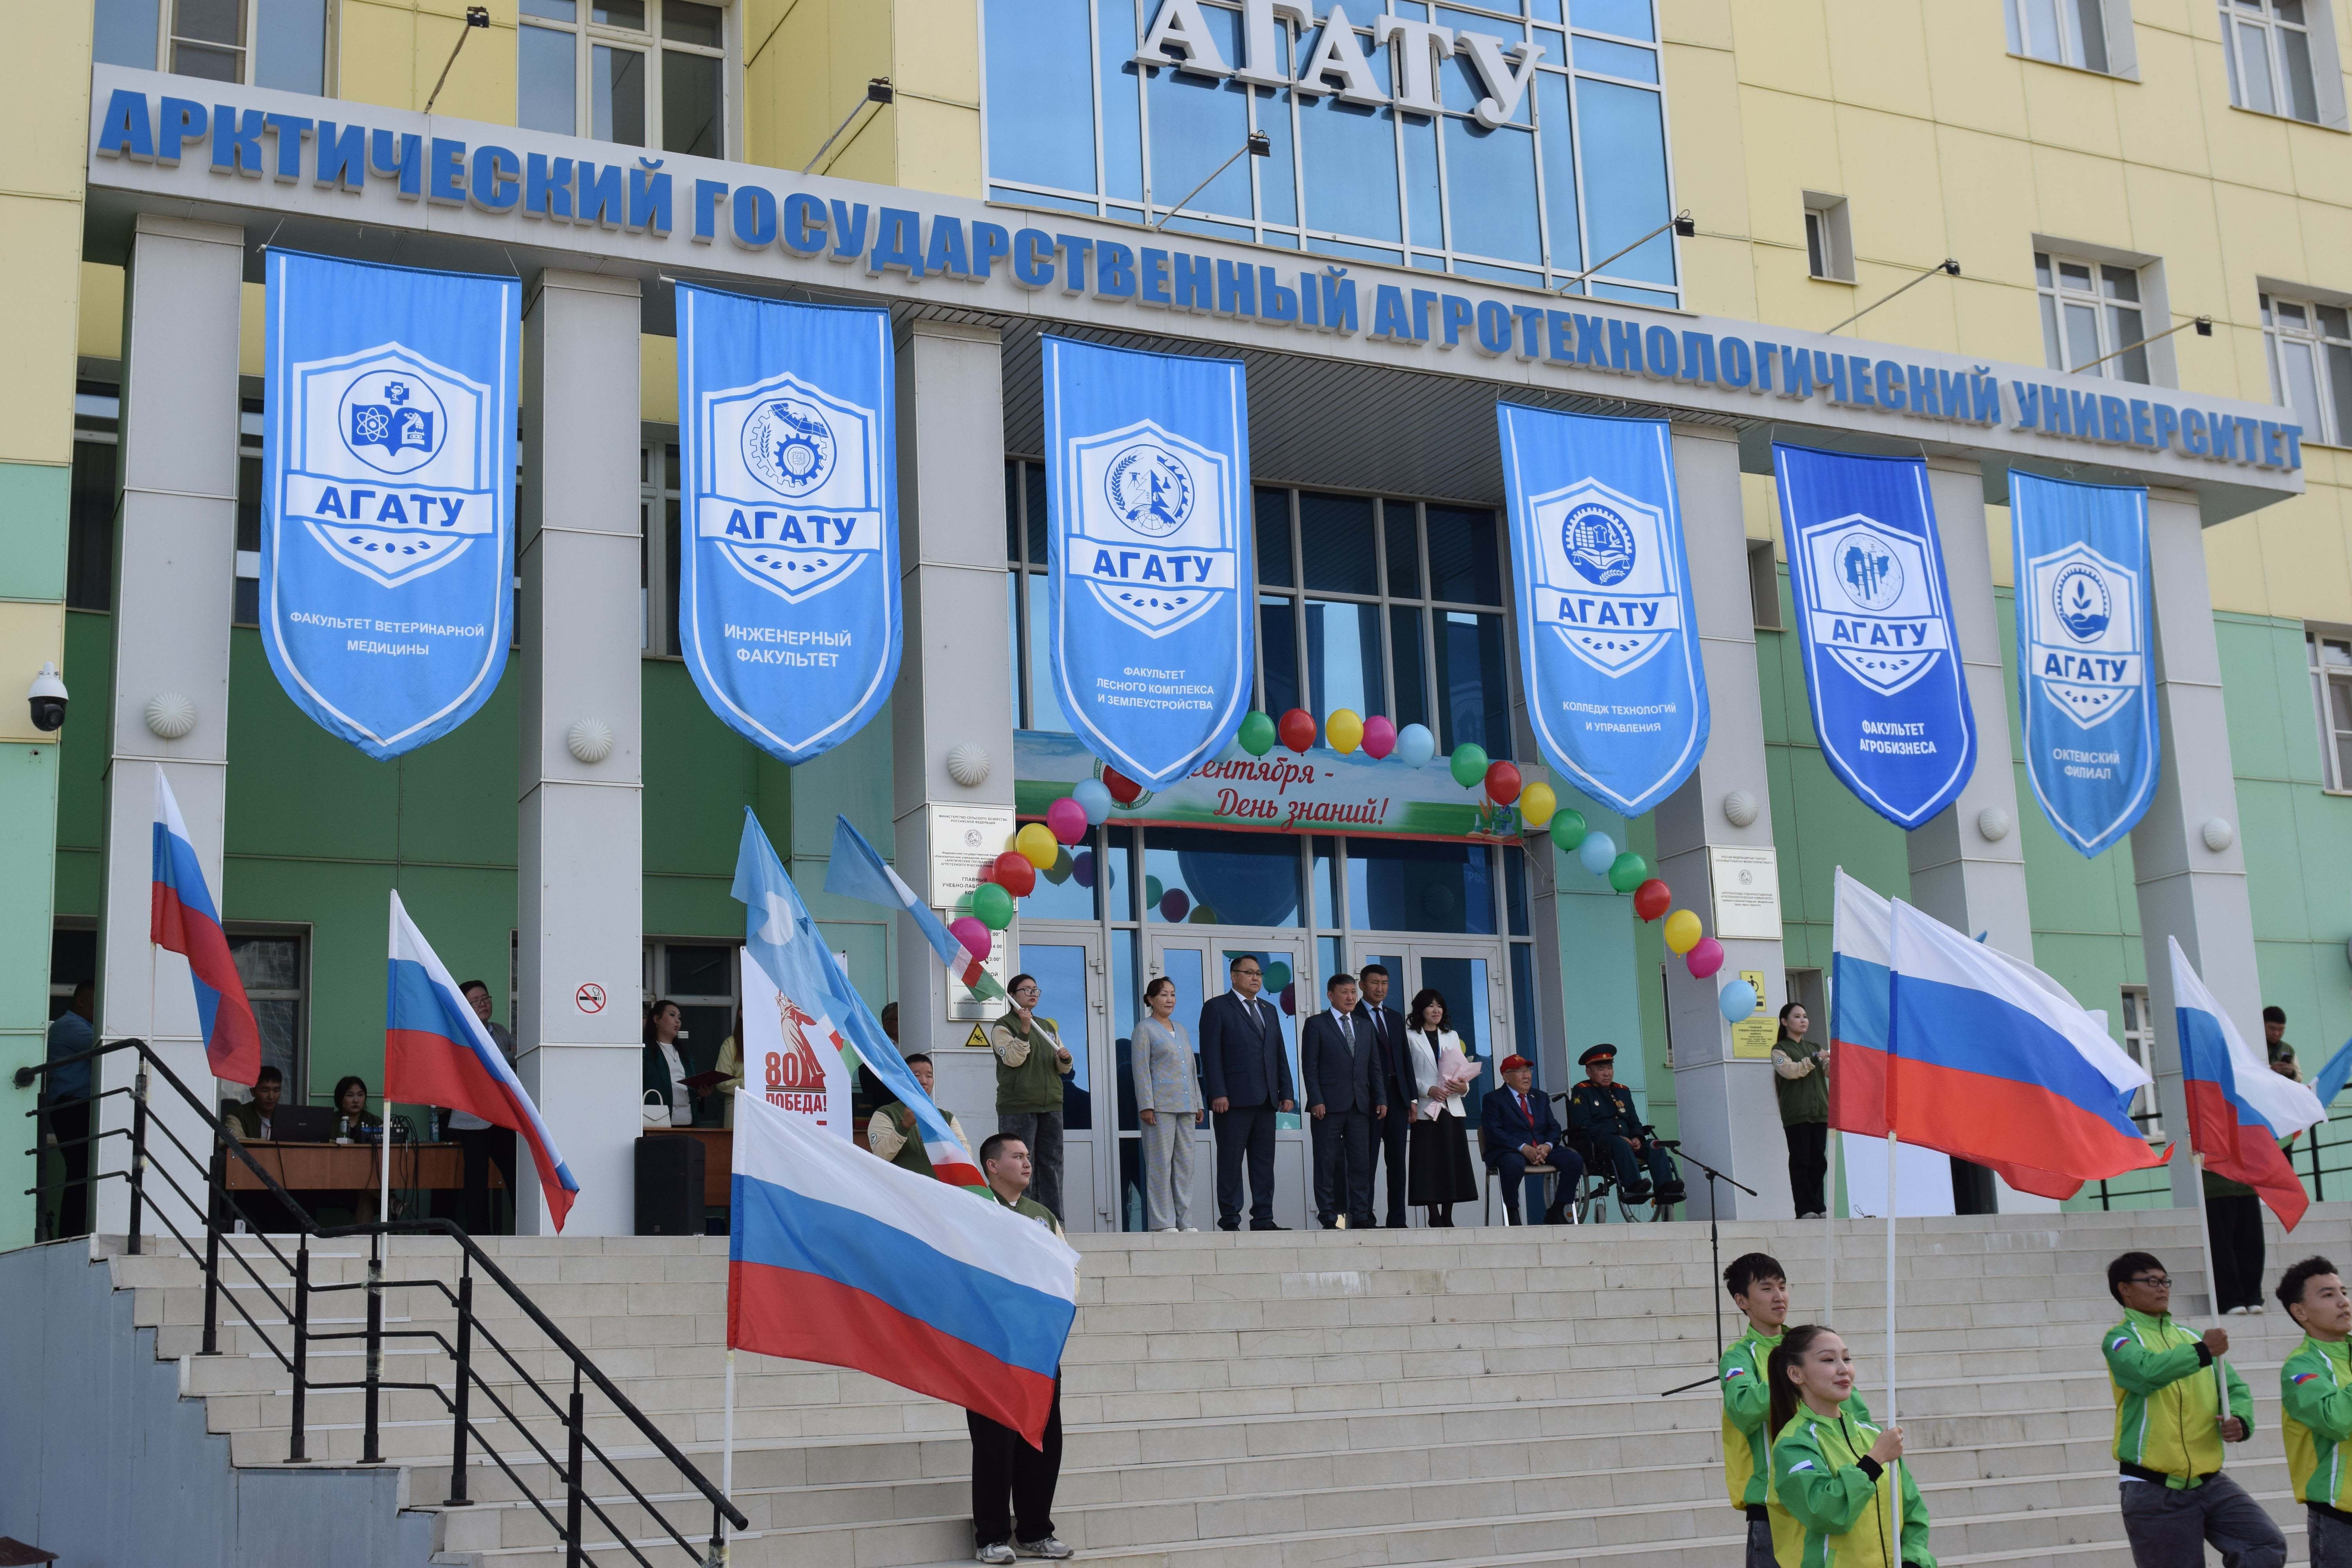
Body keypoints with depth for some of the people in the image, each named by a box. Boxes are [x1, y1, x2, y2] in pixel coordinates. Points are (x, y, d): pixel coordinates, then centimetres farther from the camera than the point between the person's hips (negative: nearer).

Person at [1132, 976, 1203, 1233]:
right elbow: (1141, 1070, -6)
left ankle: (1185, 1221, 8)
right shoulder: (1145, 1029, 1)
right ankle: (1162, 1221, -5)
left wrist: (1198, 1104, 17)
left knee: (1185, 1163, 5)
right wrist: (1146, 1106, -14)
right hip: (1160, 1105, -7)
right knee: (1161, 1163, -7)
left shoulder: (1181, 1030, 21)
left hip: (1186, 1106, 7)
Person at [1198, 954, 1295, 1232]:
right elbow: (1211, 1055, -7)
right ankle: (1230, 1222, 0)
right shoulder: (1217, 1008, 1)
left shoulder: (1269, 1010, 20)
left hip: (1266, 1100, 6)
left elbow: (1280, 1055, 20)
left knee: (1264, 1162, 6)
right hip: (1233, 1100, -6)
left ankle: (1263, 1219, 9)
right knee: (1230, 1163, -3)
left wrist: (1287, 1092, 11)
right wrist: (1218, 1094, -16)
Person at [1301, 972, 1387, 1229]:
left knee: (1361, 1163, 2)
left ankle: (1360, 1218, 5)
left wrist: (1381, 1099, 6)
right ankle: (1329, 1219, 1)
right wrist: (1316, 1100, -12)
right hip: (1329, 1106, -4)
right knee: (1328, 1163, -2)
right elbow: (1309, 1067, -3)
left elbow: (1374, 1068, 17)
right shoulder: (1316, 1025, 3)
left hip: (1360, 1106, 5)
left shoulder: (1365, 1027, 18)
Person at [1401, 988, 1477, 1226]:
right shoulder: (1410, 1037, 3)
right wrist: (1428, 1090, -15)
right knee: (1429, 1163, -6)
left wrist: (1464, 1087, -5)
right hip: (1426, 1110, -4)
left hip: (1452, 1108, 4)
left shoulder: (1452, 1037, 18)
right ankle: (1435, 1219, -3)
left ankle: (1447, 1218, 7)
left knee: (1452, 1162, 2)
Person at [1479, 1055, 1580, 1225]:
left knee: (1575, 1160, -19)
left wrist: (1547, 1146, -10)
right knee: (1514, 1165, -40)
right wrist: (1524, 1148, -21)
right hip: (1509, 1151, -5)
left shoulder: (1541, 1097, 22)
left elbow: (1554, 1128, 14)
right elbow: (1493, 1131, -10)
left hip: (1543, 1149, 5)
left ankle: (1556, 1212, -9)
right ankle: (1512, 1216, -22)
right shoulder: (1494, 1099, 4)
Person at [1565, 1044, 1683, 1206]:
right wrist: (1615, 1138, -19)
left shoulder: (1623, 1091, 25)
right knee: (1619, 1144, -38)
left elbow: (1634, 1122, 22)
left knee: (1653, 1145, -22)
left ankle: (1665, 1187, -40)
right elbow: (1584, 1126, -8)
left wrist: (1637, 1138, -4)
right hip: (1597, 1148, -6)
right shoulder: (1581, 1092, 4)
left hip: (1627, 1142, 6)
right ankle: (1633, 1186, -57)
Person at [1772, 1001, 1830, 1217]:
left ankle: (1818, 1207, 6)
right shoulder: (1780, 1050, 5)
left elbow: (1831, 1072, 9)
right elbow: (1790, 1071, -13)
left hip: (1820, 1112, 5)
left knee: (1819, 1161, 1)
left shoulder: (1815, 1047, 21)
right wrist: (1814, 1059, -20)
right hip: (1796, 1114, -5)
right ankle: (1805, 1209, -7)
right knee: (1800, 1161, -7)